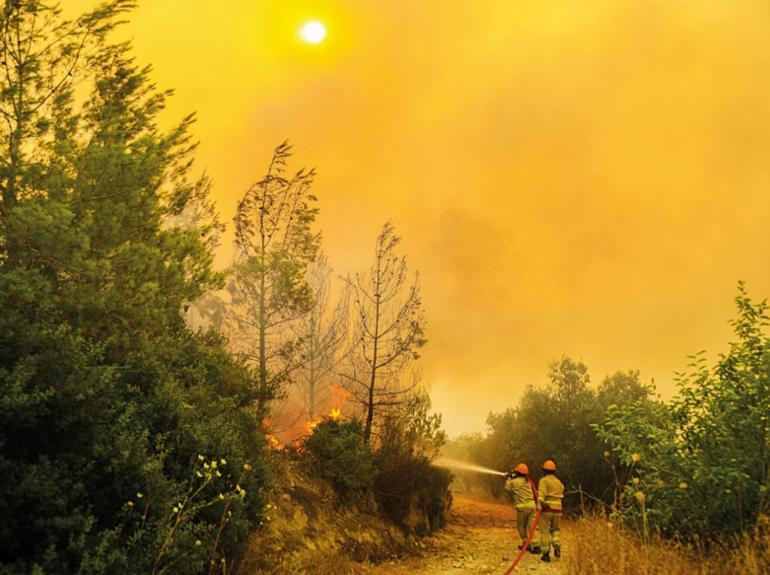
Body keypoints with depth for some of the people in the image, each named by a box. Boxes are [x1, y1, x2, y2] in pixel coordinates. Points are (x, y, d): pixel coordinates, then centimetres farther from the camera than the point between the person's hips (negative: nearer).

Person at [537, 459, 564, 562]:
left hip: (546, 509, -5)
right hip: (557, 509, 5)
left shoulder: (544, 480, -2)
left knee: (545, 532, 2)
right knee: (555, 530, 18)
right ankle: (557, 546, -5)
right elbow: (560, 495, 20)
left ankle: (546, 554, 1)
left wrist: (539, 503, -33)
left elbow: (542, 492, -19)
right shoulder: (559, 482, 17)